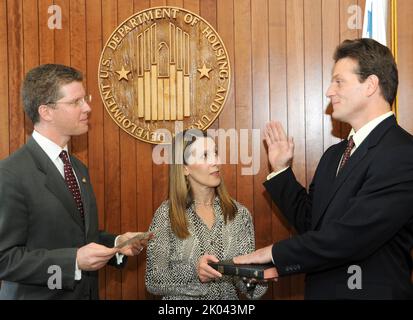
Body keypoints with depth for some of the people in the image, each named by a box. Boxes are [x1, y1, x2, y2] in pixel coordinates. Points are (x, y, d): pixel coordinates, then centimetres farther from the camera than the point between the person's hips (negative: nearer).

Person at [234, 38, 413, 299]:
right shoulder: (335, 154, 8)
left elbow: (347, 237, -24)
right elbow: (308, 222, 11)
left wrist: (275, 253, -14)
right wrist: (281, 169, 4)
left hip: (373, 291, -7)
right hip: (320, 289, 7)